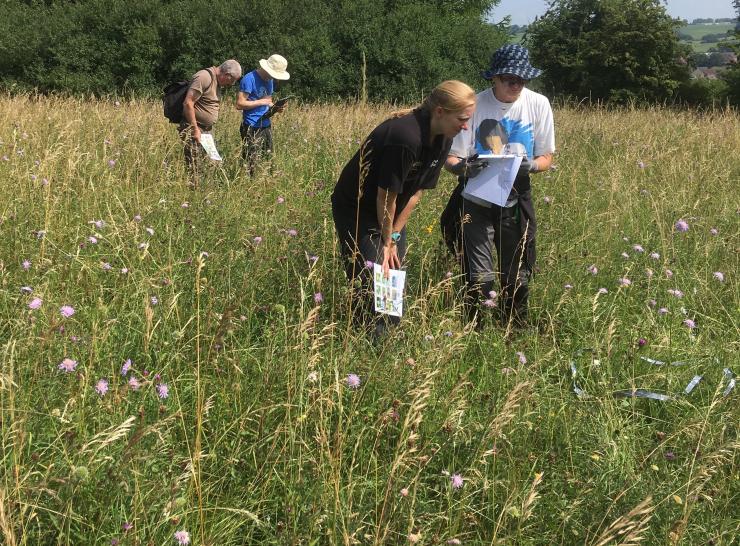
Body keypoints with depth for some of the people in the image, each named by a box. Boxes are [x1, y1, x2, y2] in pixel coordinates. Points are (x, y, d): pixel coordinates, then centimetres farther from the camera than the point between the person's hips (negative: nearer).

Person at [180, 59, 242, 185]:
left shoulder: (217, 81, 14)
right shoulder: (204, 77, -16)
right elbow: (188, 103, -21)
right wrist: (195, 129, -20)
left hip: (207, 130, 10)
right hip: (193, 130, -10)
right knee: (193, 169, -10)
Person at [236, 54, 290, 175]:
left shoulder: (269, 80, 13)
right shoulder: (249, 79, -13)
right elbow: (240, 104, -17)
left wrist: (275, 108, 1)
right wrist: (261, 102, -16)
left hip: (267, 126, 8)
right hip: (252, 128, -8)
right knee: (251, 164, -8)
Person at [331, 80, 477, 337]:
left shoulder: (442, 140, -7)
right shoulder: (405, 137, -33)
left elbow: (418, 190, -2)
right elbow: (386, 195, -25)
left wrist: (394, 236, -4)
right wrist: (387, 241, -13)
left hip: (390, 212, 8)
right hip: (355, 208, -8)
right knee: (370, 283, -10)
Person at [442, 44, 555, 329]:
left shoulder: (538, 104, -5)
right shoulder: (474, 105, -11)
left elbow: (546, 157, 1)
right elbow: (451, 158, -9)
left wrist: (531, 166, -22)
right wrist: (464, 167, -33)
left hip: (516, 203, 2)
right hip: (476, 202, -2)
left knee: (516, 278, 11)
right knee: (478, 279, -3)